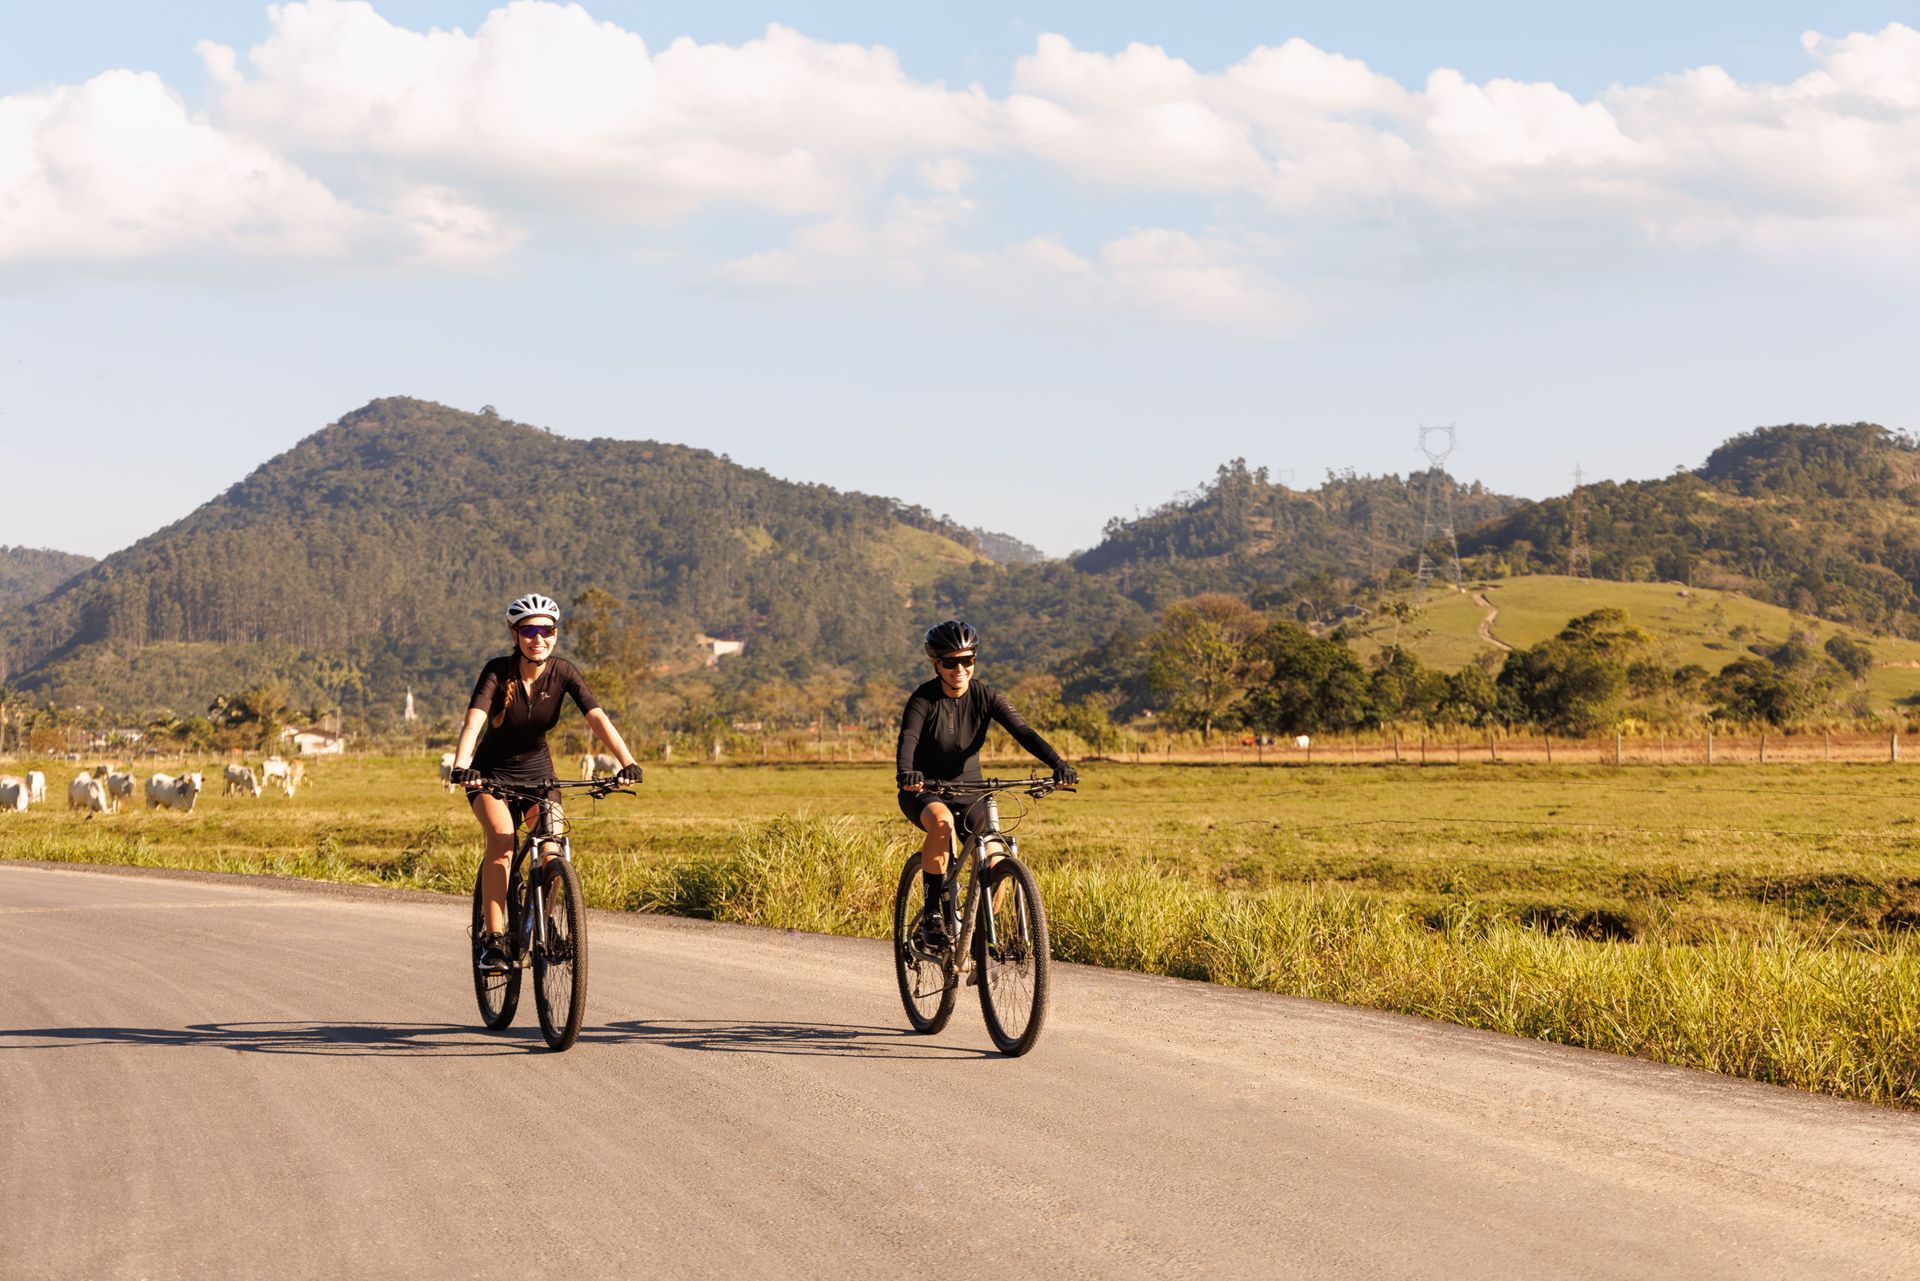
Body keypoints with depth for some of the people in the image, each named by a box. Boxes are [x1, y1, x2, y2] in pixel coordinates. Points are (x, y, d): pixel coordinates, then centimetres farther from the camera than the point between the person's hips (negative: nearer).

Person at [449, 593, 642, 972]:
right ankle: (494, 938, -24)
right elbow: (475, 718, -36)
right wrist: (461, 765, -54)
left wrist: (627, 763, -40)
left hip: (537, 770, 2)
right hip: (492, 771, -2)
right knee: (502, 838, -27)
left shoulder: (563, 673, -14)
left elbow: (597, 717, -25)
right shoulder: (498, 671, -21)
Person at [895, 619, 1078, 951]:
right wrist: (905, 772, -56)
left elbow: (1023, 732, -19)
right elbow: (908, 738, -34)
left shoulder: (985, 696, -8)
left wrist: (1059, 765, -36)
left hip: (968, 789, 3)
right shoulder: (924, 699, -16)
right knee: (942, 821, -38)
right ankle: (931, 916, -27)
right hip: (924, 791, -3)